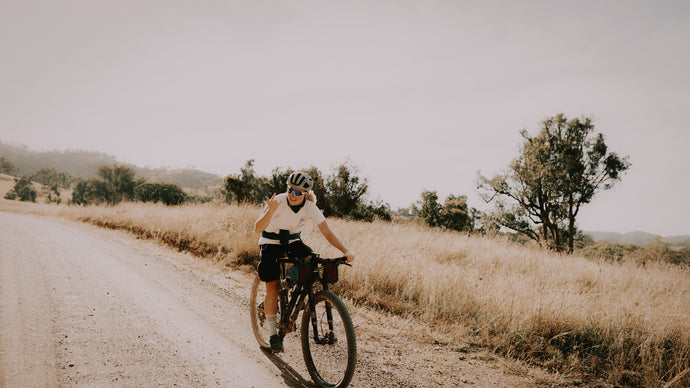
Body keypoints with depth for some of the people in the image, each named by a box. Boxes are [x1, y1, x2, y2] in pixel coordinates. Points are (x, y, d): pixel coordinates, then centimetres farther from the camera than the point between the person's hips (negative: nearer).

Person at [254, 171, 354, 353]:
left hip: (293, 241, 3)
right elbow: (257, 228, -30)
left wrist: (345, 251, -30)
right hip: (271, 242, -3)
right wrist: (271, 211, -47)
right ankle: (273, 334, 4)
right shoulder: (278, 201, -26)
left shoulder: (310, 208, -18)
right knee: (273, 288, -9)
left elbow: (327, 232, -17)